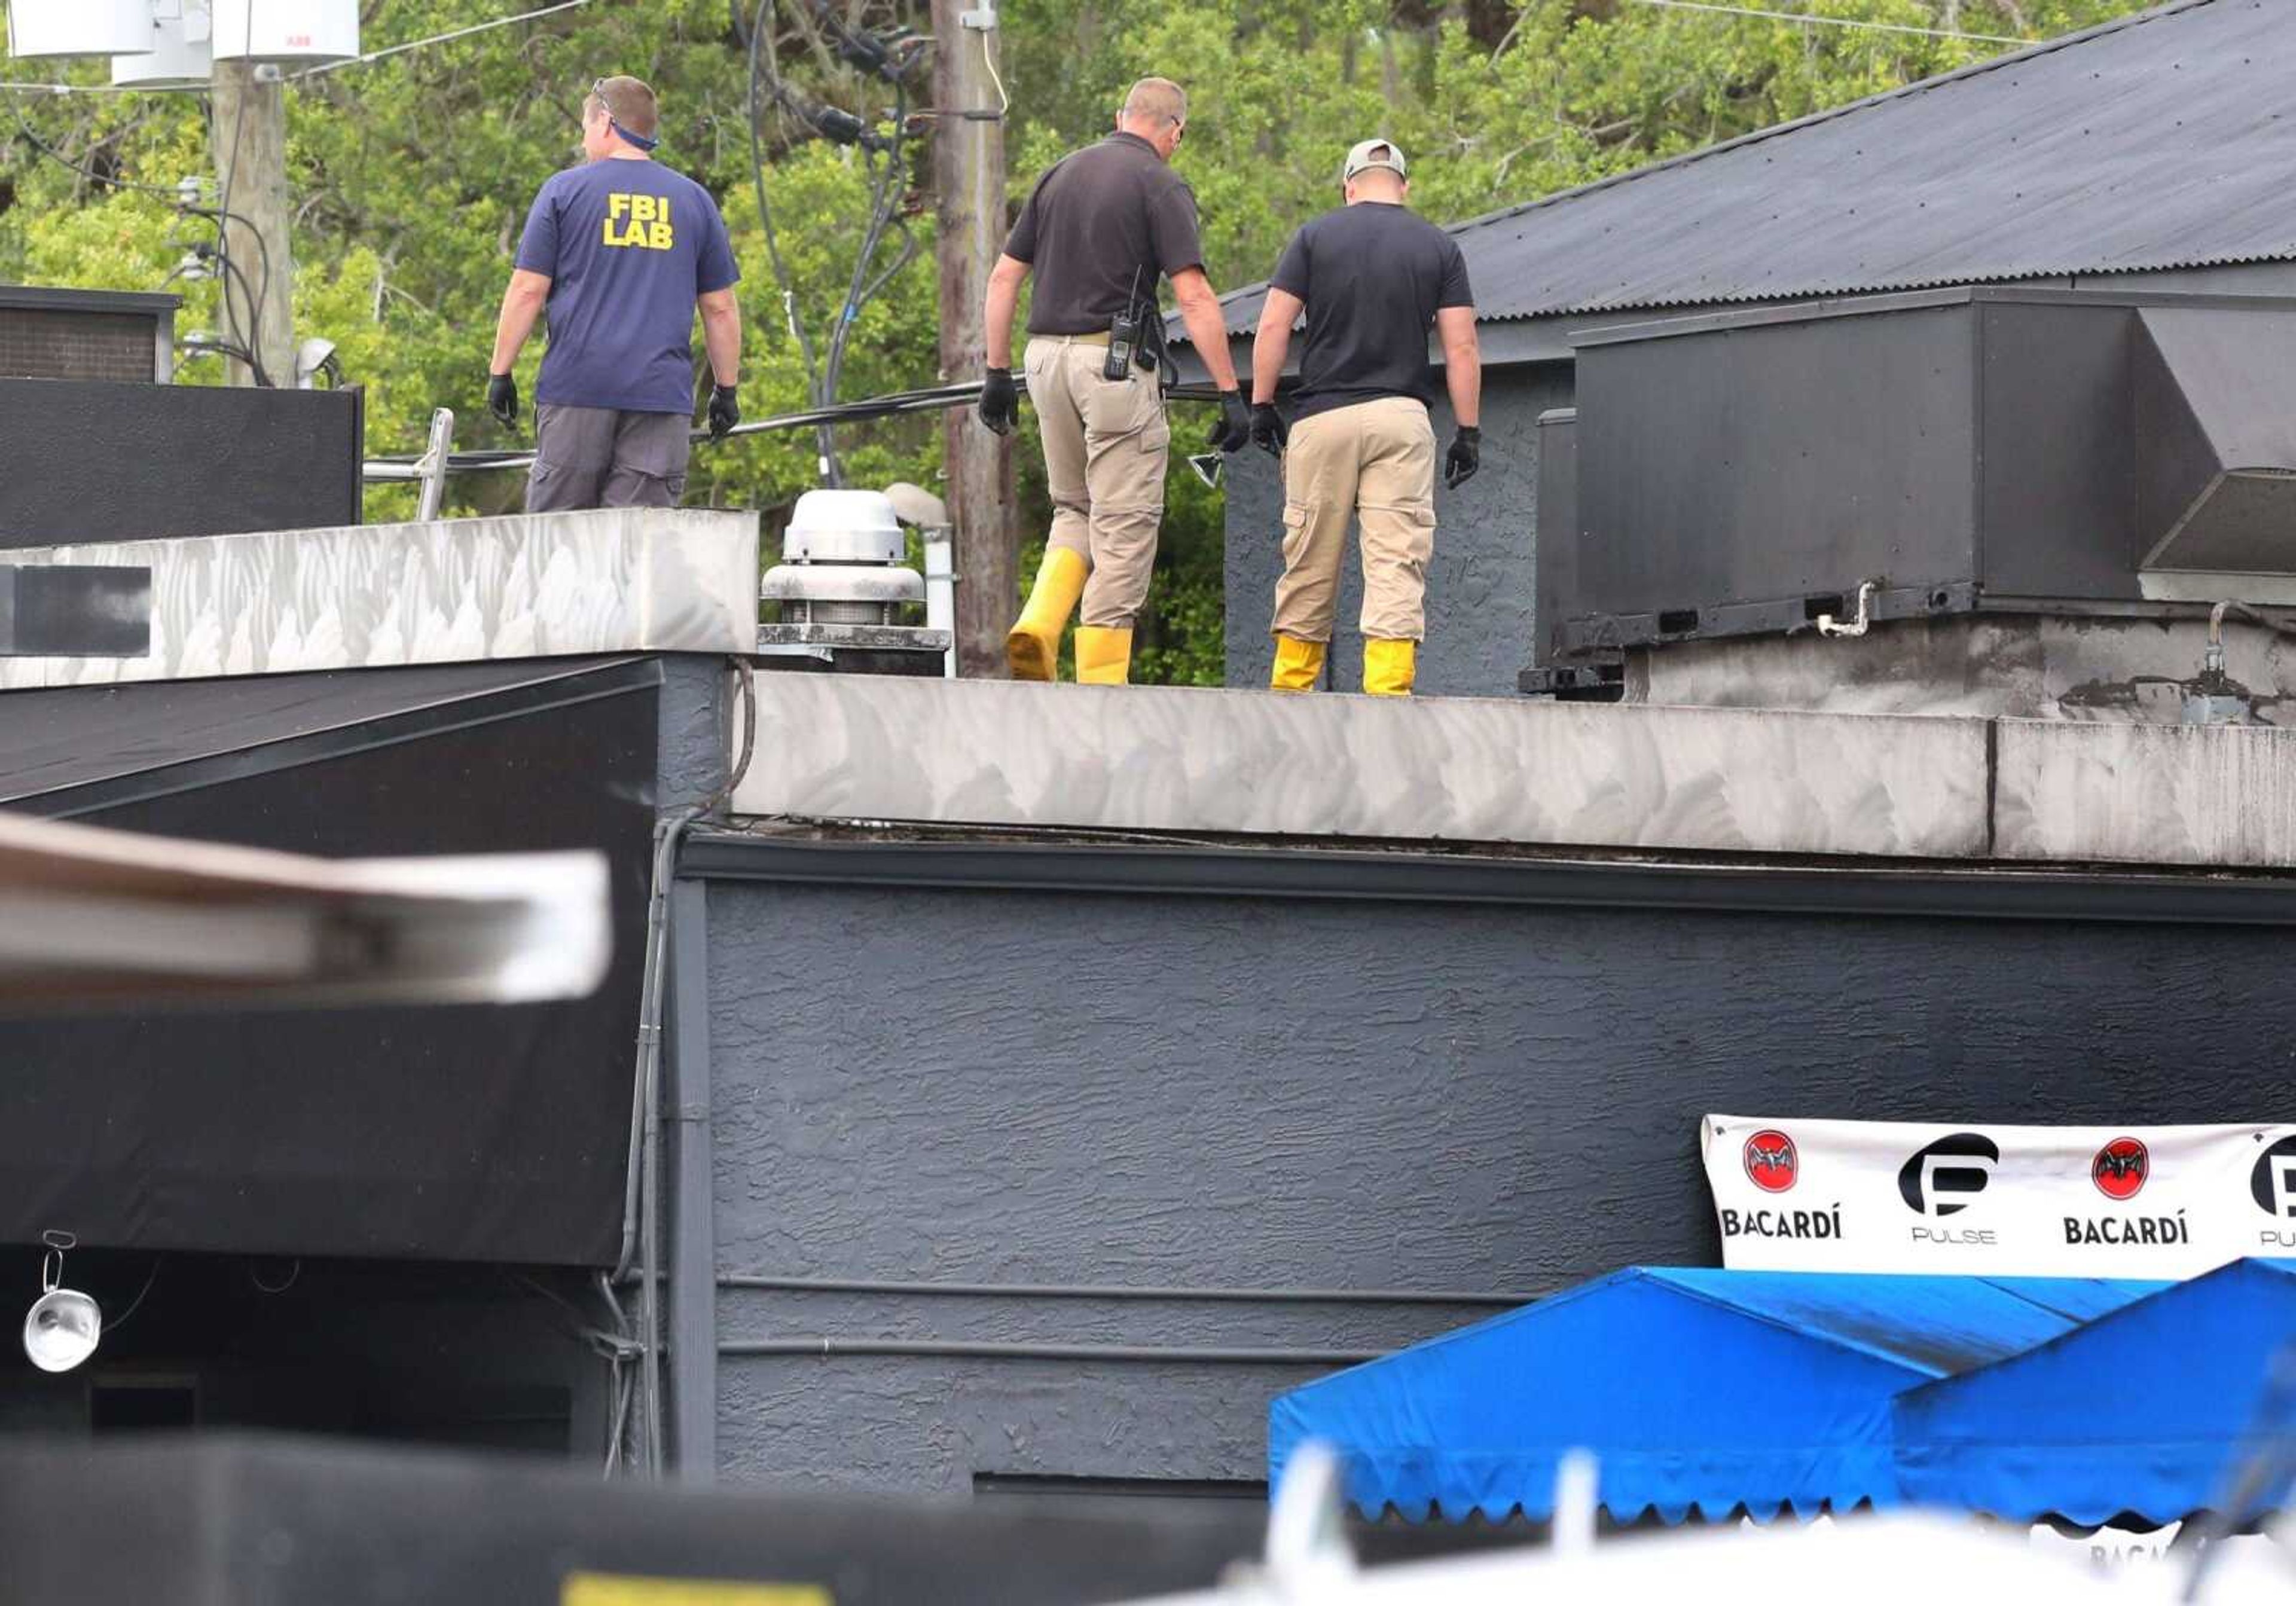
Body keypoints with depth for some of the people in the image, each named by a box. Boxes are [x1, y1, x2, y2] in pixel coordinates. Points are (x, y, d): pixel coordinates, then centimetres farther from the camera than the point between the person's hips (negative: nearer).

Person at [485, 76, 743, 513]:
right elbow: (720, 307, 11)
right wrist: (727, 389, 19)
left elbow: (528, 291, -1)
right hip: (662, 391, 2)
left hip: (577, 383, -2)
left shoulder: (564, 191, 3)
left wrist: (500, 371, 5)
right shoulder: (694, 200, 11)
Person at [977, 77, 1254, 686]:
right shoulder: (1160, 186, -6)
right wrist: (1231, 394, -12)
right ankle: (1101, 681, -2)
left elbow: (1004, 277, 12)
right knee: (1124, 525, 0)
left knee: (1075, 510, 19)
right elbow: (1194, 297, -13)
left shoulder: (1060, 175, 13)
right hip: (1116, 362, -6)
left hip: (1047, 357, 6)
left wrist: (997, 372, 16)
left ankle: (1039, 624, -5)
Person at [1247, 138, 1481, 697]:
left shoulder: (1315, 237, 5)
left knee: (1309, 566, 8)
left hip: (1323, 417, 0)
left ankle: (1290, 689, 14)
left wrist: (1261, 405, 4)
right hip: (1402, 419, 0)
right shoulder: (1439, 247, 6)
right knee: (1397, 566, -4)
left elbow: (1273, 326, -2)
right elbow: (1461, 346, 1)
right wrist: (1468, 431, 4)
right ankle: (1389, 691, -13)